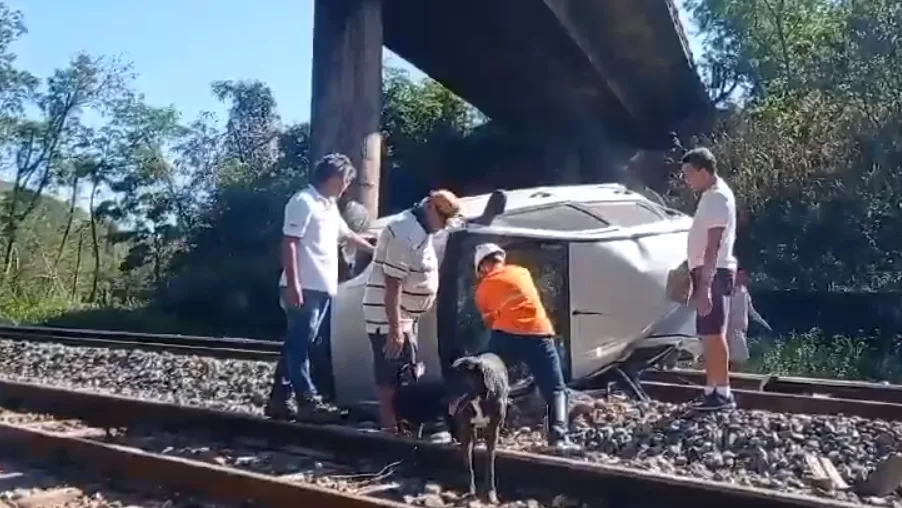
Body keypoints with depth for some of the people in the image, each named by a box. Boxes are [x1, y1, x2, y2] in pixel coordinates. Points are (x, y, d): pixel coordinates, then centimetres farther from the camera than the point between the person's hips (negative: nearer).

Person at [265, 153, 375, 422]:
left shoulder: (329, 206, 20)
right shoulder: (304, 202, -8)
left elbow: (347, 234, 35)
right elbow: (289, 244, -15)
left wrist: (374, 250, 45)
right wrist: (293, 284, -21)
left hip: (322, 288, 9)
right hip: (304, 288, -9)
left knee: (296, 345, 11)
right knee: (299, 345, -3)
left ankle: (278, 400, 17)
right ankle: (308, 402, 0)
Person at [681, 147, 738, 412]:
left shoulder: (718, 197, -15)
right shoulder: (711, 195, 16)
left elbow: (714, 246, -21)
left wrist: (704, 286, -25)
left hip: (713, 274, -10)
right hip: (707, 273, 10)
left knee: (713, 334, -7)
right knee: (709, 335, 12)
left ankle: (723, 393, -1)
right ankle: (713, 391, 18)